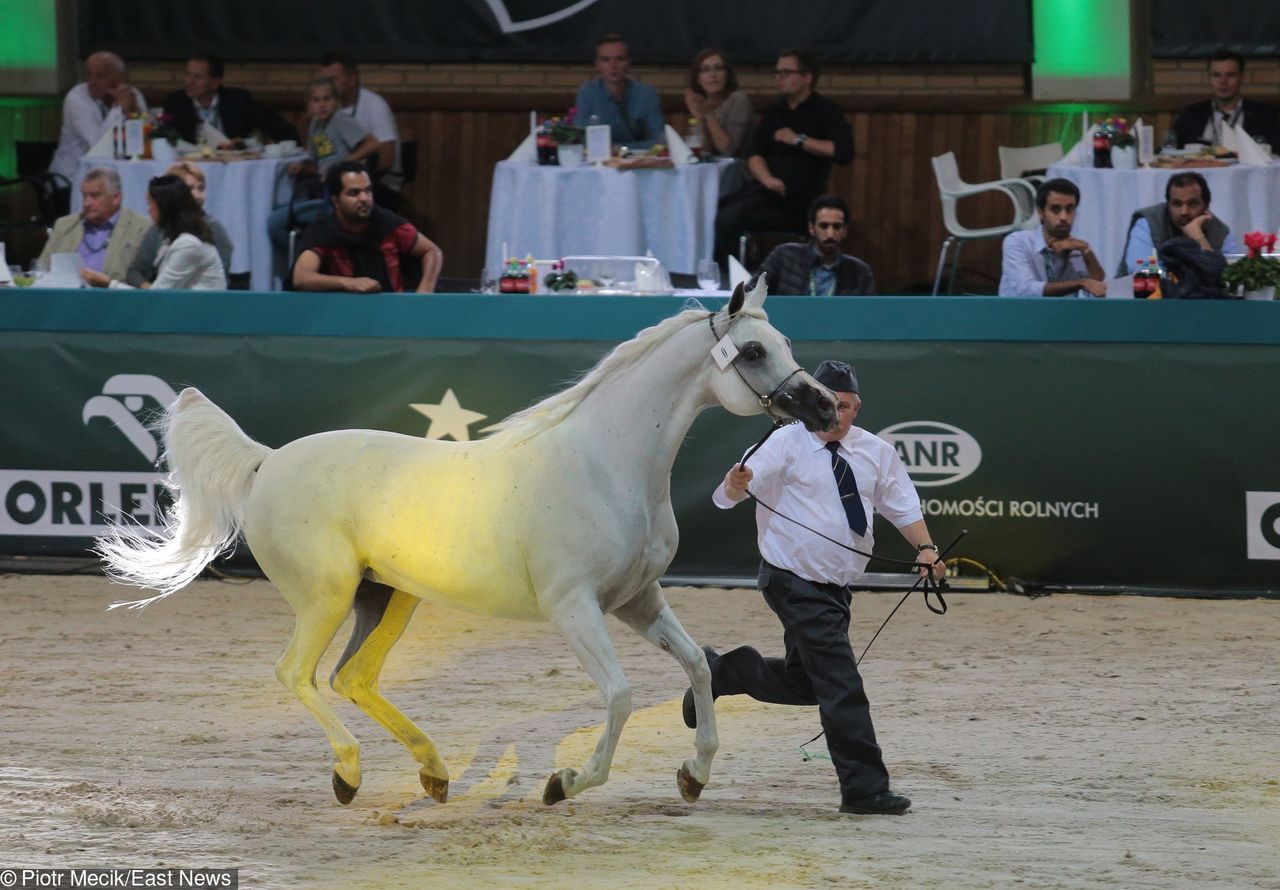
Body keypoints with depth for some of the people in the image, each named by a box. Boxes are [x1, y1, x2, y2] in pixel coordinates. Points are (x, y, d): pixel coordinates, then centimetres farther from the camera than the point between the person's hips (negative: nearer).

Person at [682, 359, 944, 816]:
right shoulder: (789, 443, -10)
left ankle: (721, 671, 35)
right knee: (842, 687, -12)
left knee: (805, 683, 18)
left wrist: (924, 547, -7)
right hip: (795, 584, -7)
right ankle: (864, 789, -9)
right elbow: (730, 495, -18)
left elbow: (902, 505, 12)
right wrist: (737, 483, -43)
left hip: (833, 586, 7)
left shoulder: (876, 453, 6)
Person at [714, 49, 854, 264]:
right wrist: (766, 178, -9)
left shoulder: (825, 111, 3)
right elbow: (754, 155, 13)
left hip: (794, 199, -7)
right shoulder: (775, 111, 23)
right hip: (763, 189, 7)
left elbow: (844, 152, -13)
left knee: (728, 218, -28)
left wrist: (798, 139, -7)